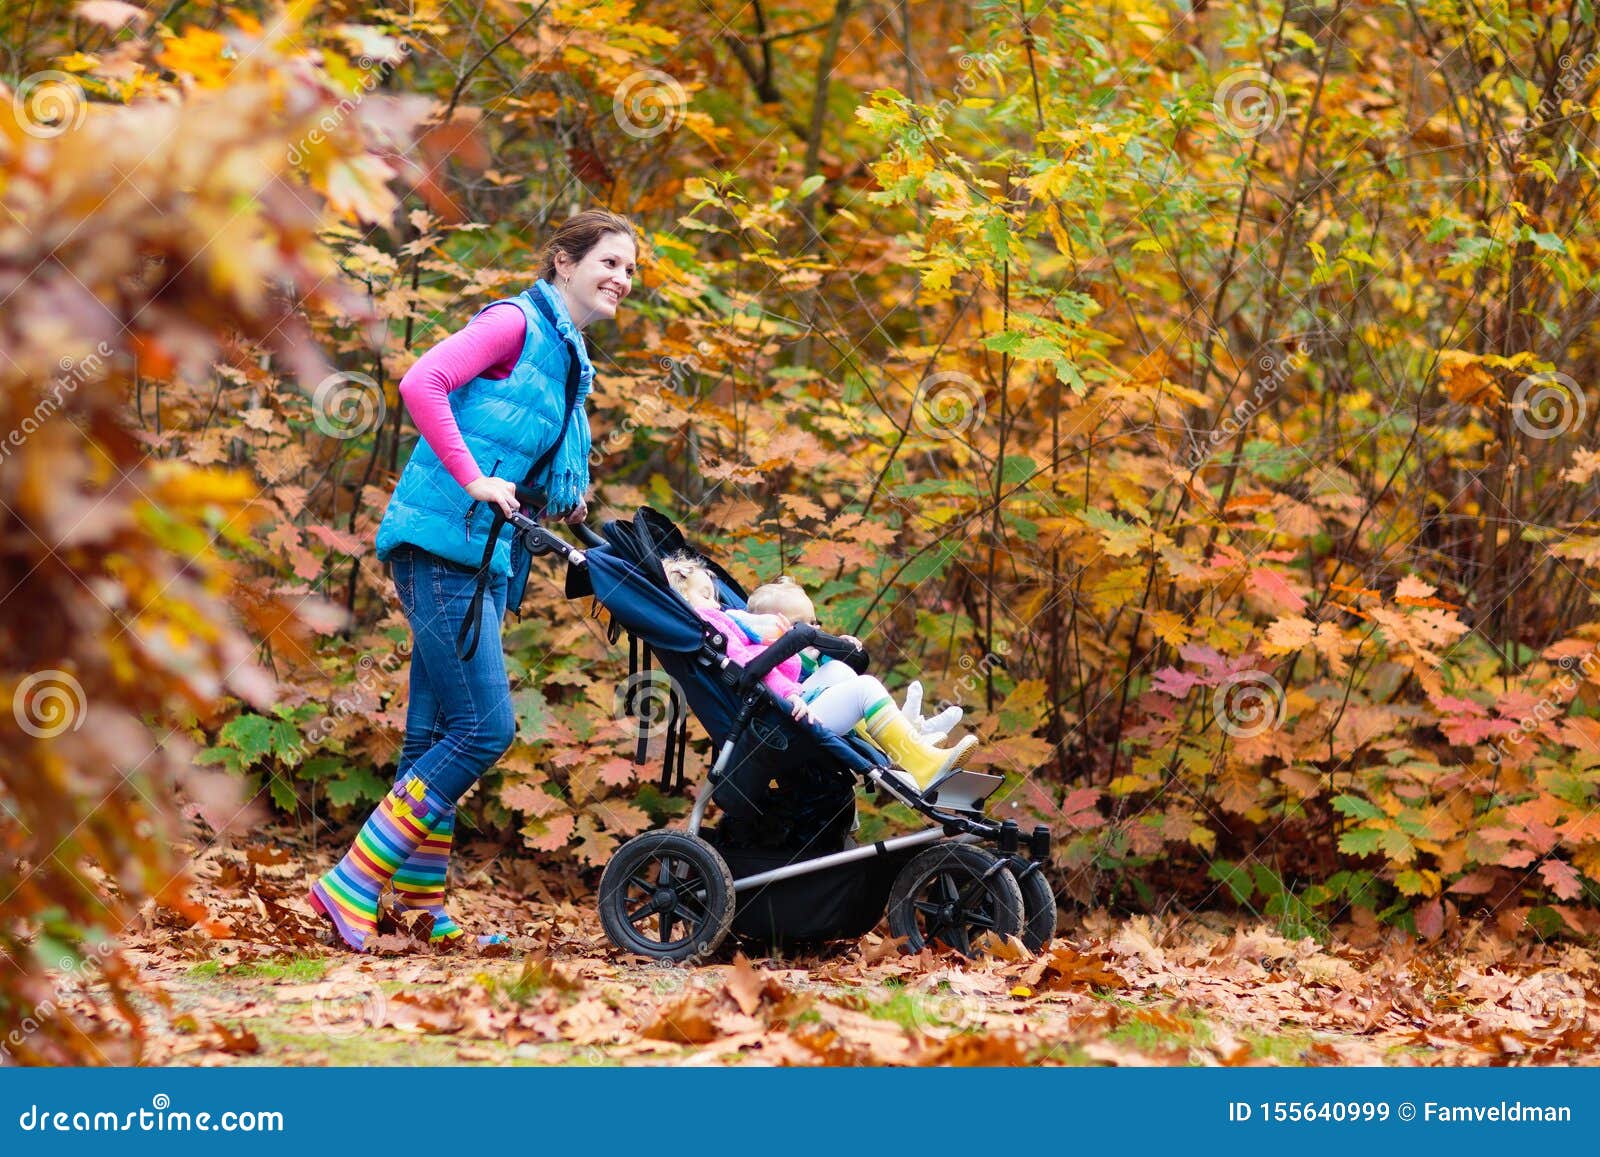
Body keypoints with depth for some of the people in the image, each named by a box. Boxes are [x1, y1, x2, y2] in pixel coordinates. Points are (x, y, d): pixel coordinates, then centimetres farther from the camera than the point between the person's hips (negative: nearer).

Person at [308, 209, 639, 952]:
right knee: (485, 728, -13)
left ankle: (421, 909, 14)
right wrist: (473, 480, -21)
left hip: (486, 557, 9)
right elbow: (420, 384, -18)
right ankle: (350, 887, -9)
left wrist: (565, 505, 10)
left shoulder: (568, 359, 22)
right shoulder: (517, 324, -6)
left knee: (436, 738, 10)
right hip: (443, 544, -9)